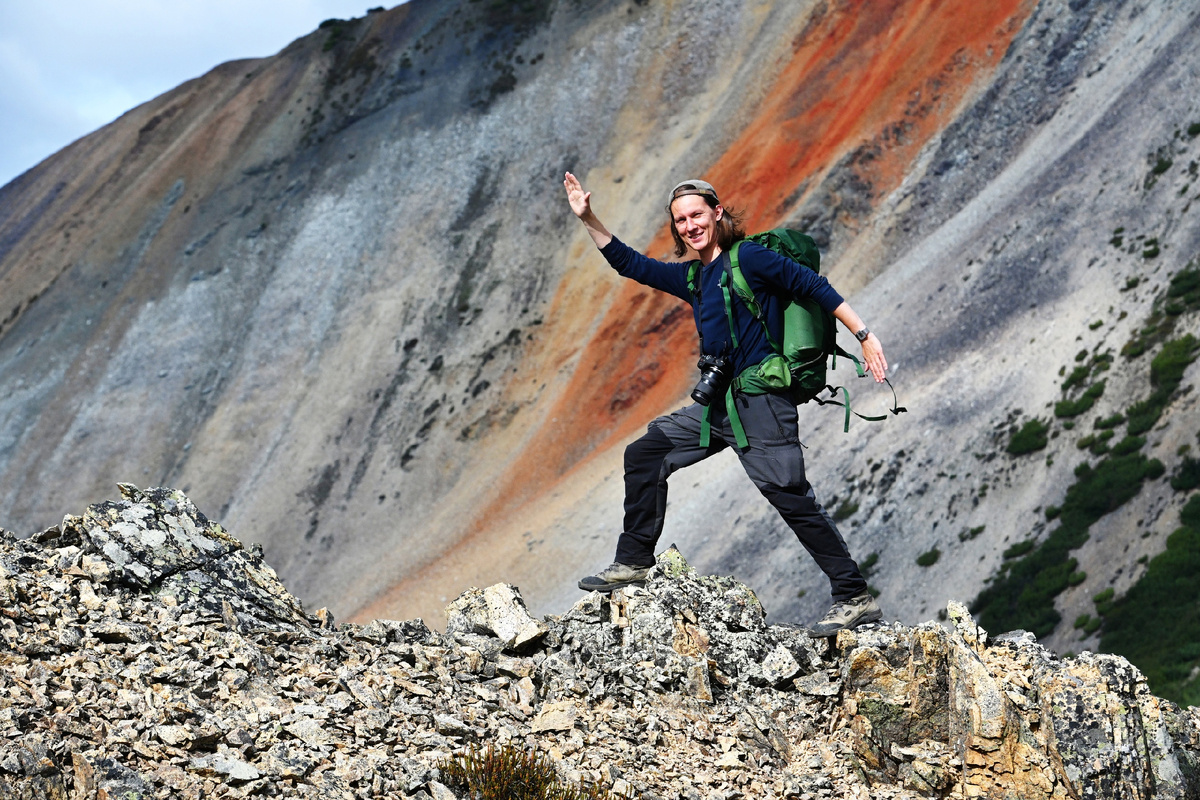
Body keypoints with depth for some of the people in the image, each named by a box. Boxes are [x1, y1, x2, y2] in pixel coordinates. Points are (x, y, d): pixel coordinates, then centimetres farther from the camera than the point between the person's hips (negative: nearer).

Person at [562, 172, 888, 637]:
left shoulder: (748, 259, -8)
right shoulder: (692, 278, 15)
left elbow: (815, 288, -9)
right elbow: (630, 264, 24)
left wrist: (865, 336, -13)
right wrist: (588, 220, 16)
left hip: (761, 404, -9)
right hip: (720, 404, 9)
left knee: (791, 497, -12)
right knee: (644, 455, 9)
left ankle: (856, 598, -9)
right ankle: (634, 563, 17)